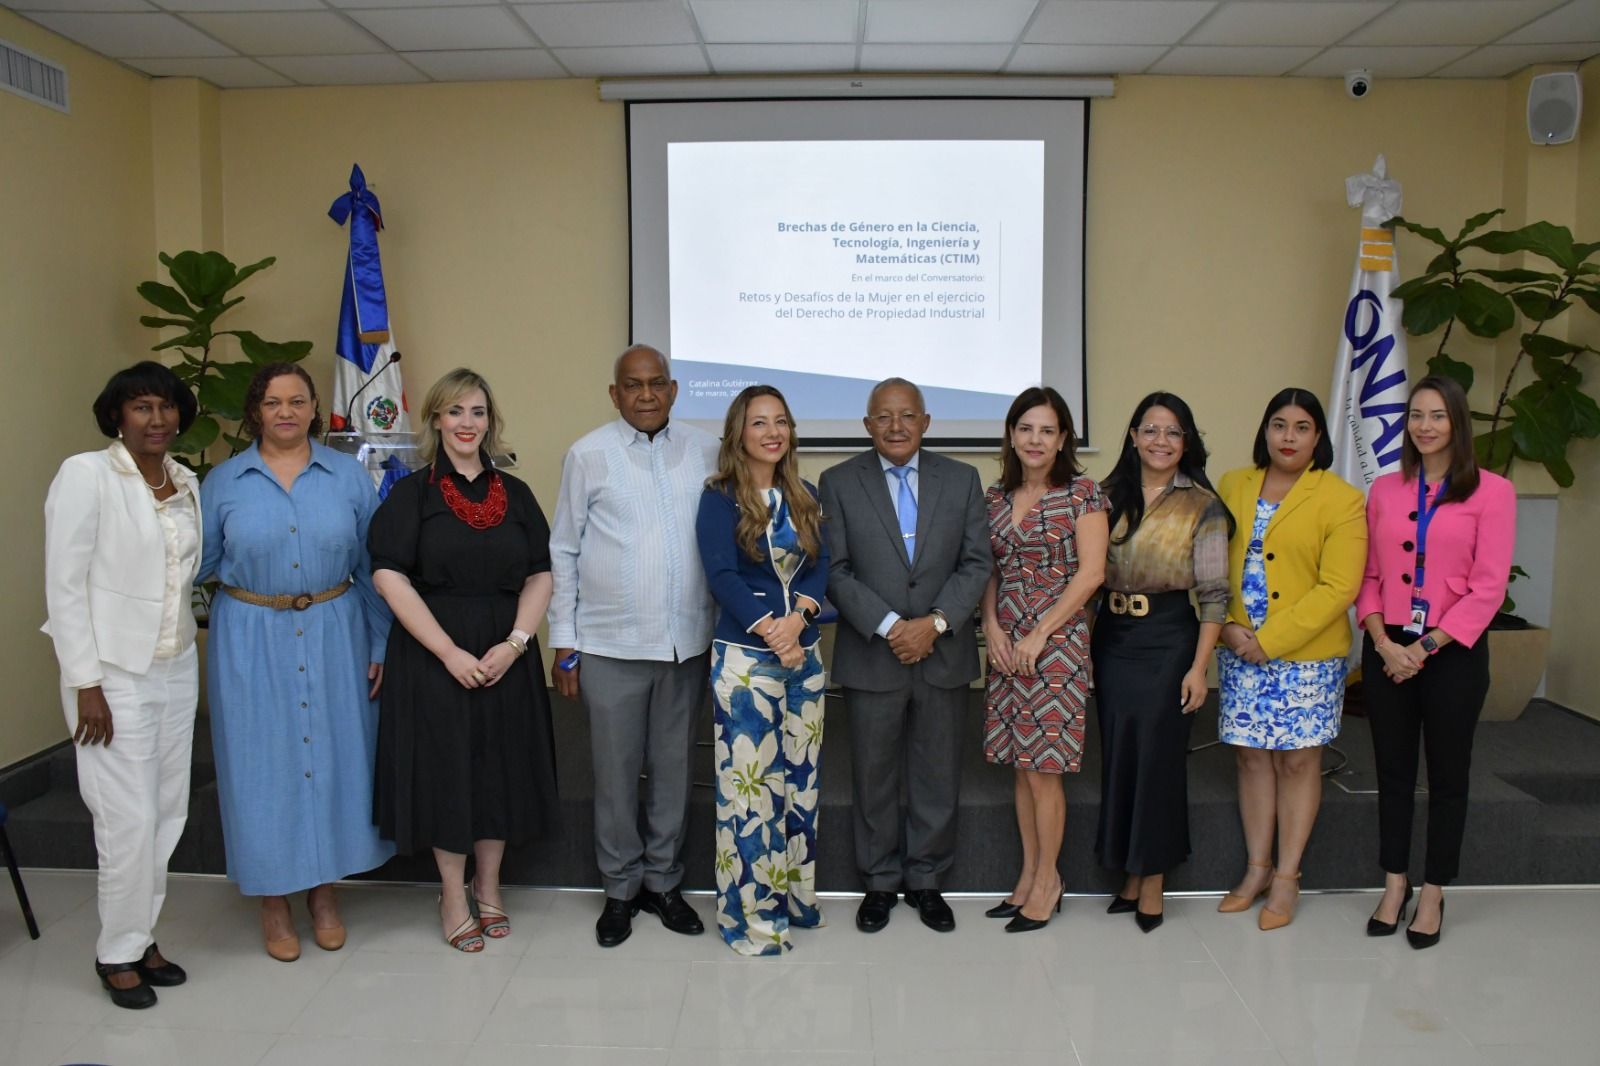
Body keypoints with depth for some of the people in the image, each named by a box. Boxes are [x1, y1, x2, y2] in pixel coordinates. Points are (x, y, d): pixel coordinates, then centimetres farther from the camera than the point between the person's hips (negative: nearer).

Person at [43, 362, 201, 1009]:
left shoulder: (186, 483, 8)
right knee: (130, 822, -2)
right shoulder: (86, 474, -10)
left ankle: (142, 936, 27)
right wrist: (86, 683, -15)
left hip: (176, 670, 6)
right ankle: (117, 953, 17)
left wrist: (191, 655, 10)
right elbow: (63, 584, -12)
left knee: (167, 814, 10)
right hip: (113, 674, -6)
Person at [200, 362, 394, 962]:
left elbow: (373, 567, 3)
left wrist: (381, 644, 1)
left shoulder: (348, 476, 2)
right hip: (251, 640, 0)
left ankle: (324, 891, 26)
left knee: (334, 756, 7)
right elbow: (197, 564, 6)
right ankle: (273, 900, 22)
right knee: (263, 764, 5)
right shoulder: (223, 481, 2)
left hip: (334, 634, 1)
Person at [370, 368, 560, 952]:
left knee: (501, 767, 9)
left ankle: (488, 886, 28)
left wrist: (515, 643, -11)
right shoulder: (412, 493, -2)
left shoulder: (515, 493, 8)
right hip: (434, 656, -3)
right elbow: (390, 577, -11)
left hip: (506, 657, 3)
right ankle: (453, 894, 23)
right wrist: (450, 652, -16)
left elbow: (539, 577, 5)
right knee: (446, 767, 4)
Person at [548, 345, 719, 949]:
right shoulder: (589, 455, -1)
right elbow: (564, 552, 1)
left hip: (688, 643, 2)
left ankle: (662, 881, 30)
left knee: (673, 769, 12)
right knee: (616, 773, 8)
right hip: (611, 645, -2)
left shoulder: (704, 451, 4)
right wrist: (564, 646, -1)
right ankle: (620, 888, 26)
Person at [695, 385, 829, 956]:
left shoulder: (806, 497, 11)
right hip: (744, 656, -5)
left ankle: (796, 896, 25)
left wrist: (799, 617, -15)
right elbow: (721, 576, -11)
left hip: (804, 653, 5)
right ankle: (752, 914, 9)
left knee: (799, 778, 11)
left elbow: (821, 566, 3)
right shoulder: (720, 498, -3)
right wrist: (770, 630, -19)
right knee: (748, 783, -2)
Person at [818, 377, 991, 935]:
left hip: (944, 654, 2)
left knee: (937, 777, 11)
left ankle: (925, 878, 28)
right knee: (874, 778, 10)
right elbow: (835, 570, -6)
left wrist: (935, 624, -12)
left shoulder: (962, 479, 4)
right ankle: (880, 882, 26)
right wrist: (887, 626, -16)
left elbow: (976, 564, 1)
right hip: (871, 655, -1)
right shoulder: (839, 483, -1)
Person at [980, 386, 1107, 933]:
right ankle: (1029, 874, 21)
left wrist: (1039, 634, -13)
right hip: (1006, 642, 5)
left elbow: (1091, 572, -10)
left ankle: (1047, 879, 13)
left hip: (1057, 640, -5)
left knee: (1042, 768, -2)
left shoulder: (1083, 493, -4)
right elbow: (988, 571, 12)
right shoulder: (995, 497, 10)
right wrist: (992, 626, -5)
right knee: (1020, 765, 10)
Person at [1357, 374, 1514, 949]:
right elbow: (1367, 576, 5)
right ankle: (1394, 885, 24)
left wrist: (1428, 646, -14)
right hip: (1387, 649, 3)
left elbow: (1488, 586, -9)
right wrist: (1384, 642, -9)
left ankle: (1433, 894, 21)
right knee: (1393, 771, 11)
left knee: (1447, 775, 8)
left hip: (1453, 651, -3)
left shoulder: (1491, 491, -4)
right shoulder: (1384, 490, 6)